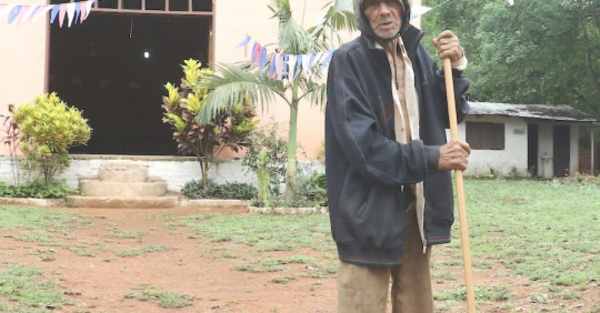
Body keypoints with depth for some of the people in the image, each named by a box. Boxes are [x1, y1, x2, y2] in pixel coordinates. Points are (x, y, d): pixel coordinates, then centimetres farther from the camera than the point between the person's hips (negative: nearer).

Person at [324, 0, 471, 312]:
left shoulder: (416, 54, 7)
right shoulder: (348, 60, -12)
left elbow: (449, 115, 13)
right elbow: (360, 143, -20)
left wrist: (455, 68, -4)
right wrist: (430, 158, -20)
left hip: (416, 204, 6)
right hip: (368, 209, -6)